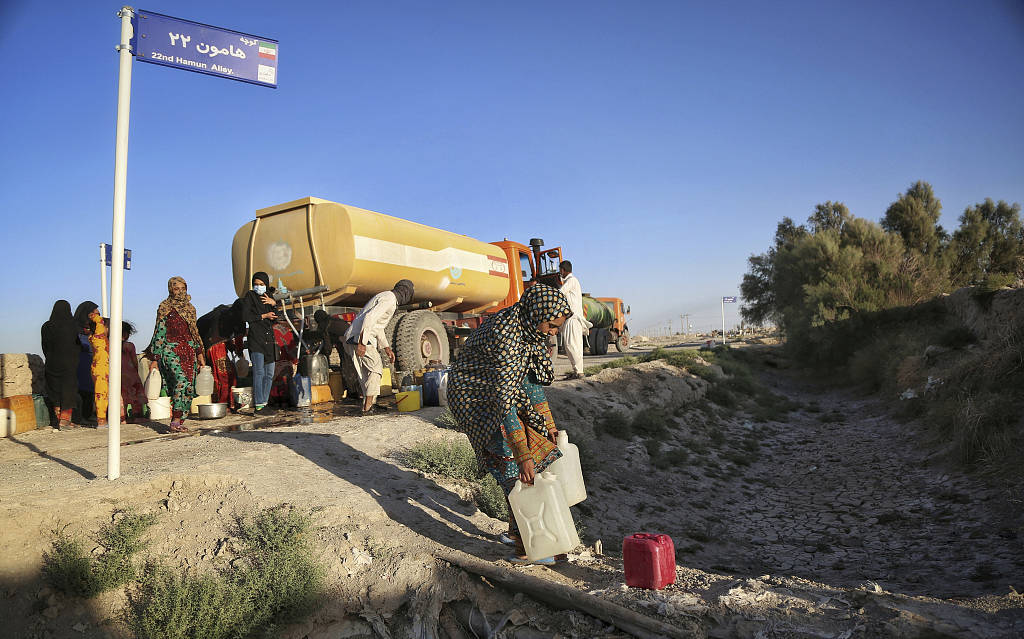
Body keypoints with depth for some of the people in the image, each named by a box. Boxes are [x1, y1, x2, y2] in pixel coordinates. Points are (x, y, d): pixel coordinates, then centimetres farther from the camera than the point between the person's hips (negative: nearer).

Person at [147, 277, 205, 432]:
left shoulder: (190, 308, 16)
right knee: (181, 380, -25)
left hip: (189, 351, 6)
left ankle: (179, 422, 7)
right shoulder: (165, 308, 0)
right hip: (171, 350, -6)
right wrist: (155, 359, -6)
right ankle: (175, 421, -25)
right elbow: (159, 333, -2)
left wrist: (199, 353, 17)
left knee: (189, 387, -1)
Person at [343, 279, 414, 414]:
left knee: (366, 373, 13)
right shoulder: (389, 299, -11)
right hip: (359, 338, -10)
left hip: (351, 338, 10)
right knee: (375, 369, -5)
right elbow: (369, 317, -25)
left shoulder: (384, 297, 23)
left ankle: (370, 404, 17)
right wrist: (362, 343, -28)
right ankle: (368, 406, -6)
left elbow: (378, 327, 30)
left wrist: (387, 348, 30)